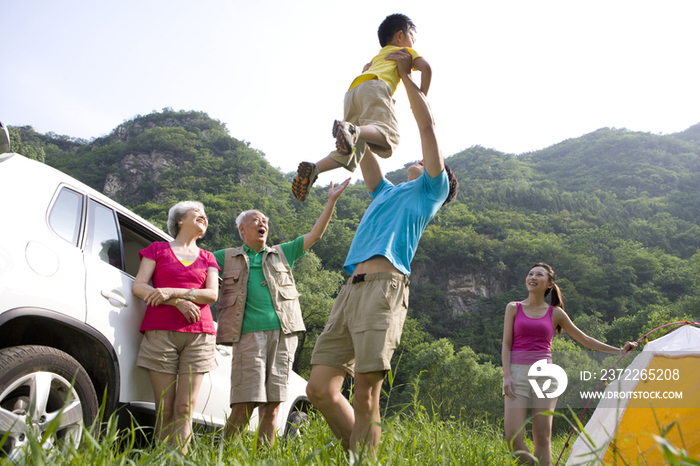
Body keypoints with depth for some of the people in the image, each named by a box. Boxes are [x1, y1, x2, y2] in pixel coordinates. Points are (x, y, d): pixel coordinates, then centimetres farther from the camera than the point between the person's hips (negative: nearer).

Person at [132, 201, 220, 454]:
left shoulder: (207, 258, 20)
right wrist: (177, 302, -11)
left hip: (198, 334, 2)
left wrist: (172, 291, -11)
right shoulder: (158, 249, 16)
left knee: (185, 406, -6)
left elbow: (212, 294, 4)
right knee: (165, 407, -5)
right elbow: (138, 286, 3)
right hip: (160, 332, -2)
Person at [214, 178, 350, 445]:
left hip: (283, 333, 3)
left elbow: (315, 235, 19)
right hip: (249, 333, -3)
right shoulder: (227, 258, 17)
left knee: (273, 401, 2)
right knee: (245, 401, -10)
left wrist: (331, 201, 13)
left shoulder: (282, 253, 22)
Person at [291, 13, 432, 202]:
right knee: (388, 135, -29)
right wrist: (422, 97, 15)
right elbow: (426, 67, 9)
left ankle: (313, 168, -18)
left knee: (350, 154, 3)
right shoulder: (406, 52, 25)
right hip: (375, 88, -7)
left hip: (353, 91, 7)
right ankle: (352, 130, -54)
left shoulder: (378, 56, 43)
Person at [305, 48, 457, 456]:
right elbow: (364, 147, 39)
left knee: (366, 394, -13)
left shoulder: (428, 192, 18)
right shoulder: (386, 193, 35)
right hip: (353, 288, 7)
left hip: (384, 285, -7)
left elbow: (427, 125, 11)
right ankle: (360, 455, 11)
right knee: (320, 388, -1)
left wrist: (406, 74, 18)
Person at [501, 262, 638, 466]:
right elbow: (506, 345, 3)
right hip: (517, 373, -1)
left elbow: (584, 339, 14)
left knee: (542, 437, -1)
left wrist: (619, 351, 11)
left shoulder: (555, 313, 9)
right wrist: (507, 375, -9)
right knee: (513, 435, -13)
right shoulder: (513, 308, 7)